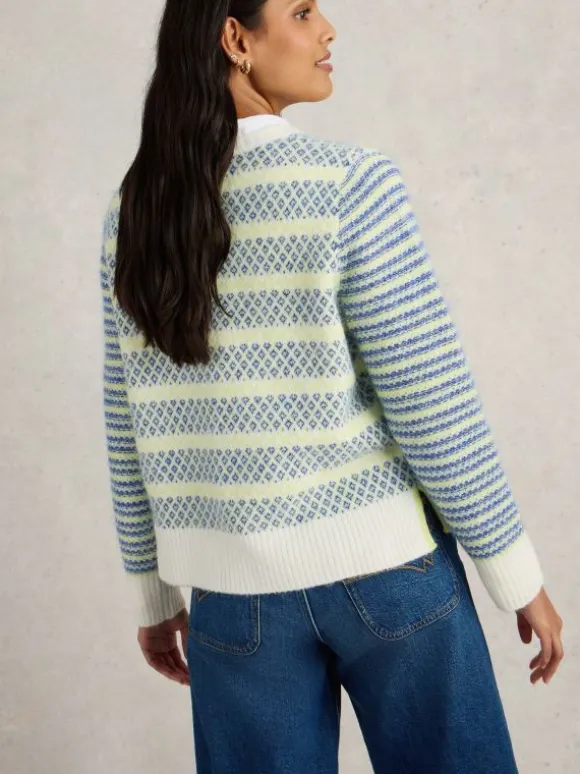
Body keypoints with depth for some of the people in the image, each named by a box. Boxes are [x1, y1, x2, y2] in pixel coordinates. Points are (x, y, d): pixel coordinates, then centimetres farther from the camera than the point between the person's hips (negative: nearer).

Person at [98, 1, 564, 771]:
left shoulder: (137, 210, 1)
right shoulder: (350, 184, -15)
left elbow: (131, 429, 5)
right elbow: (430, 406, -15)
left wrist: (154, 595, 16)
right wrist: (519, 574, -3)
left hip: (238, 582, 4)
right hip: (380, 561, -4)